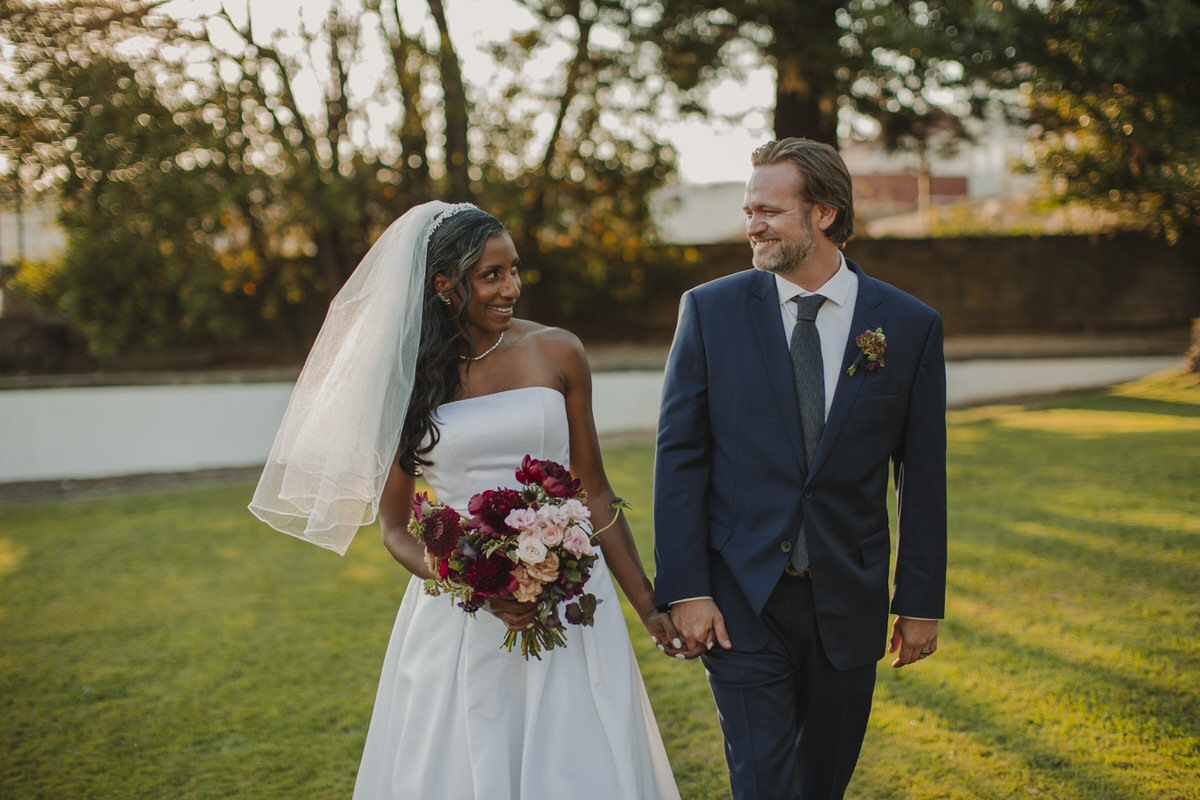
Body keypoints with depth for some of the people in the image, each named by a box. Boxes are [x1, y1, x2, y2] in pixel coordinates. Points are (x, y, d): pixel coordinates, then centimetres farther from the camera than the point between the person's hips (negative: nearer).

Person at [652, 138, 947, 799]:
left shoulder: (910, 327, -1)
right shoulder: (710, 310, -3)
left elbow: (922, 478, 3)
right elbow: (679, 456, -3)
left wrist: (920, 602, 4)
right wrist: (685, 591, -9)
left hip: (849, 601, 2)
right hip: (740, 599, -1)